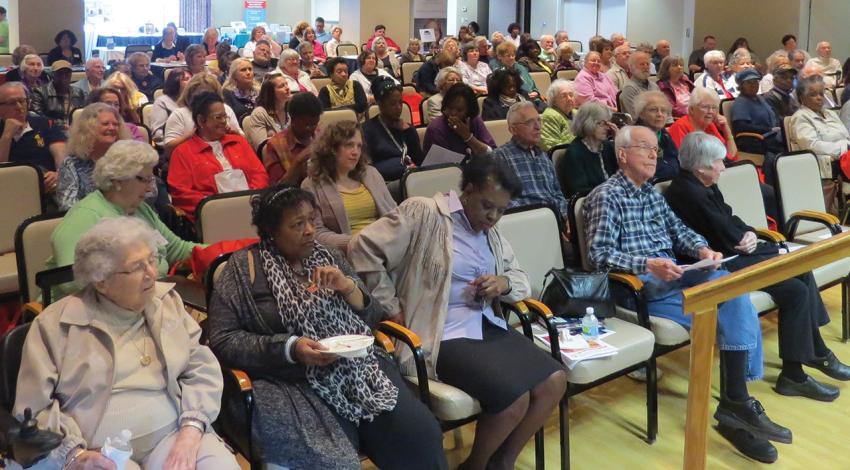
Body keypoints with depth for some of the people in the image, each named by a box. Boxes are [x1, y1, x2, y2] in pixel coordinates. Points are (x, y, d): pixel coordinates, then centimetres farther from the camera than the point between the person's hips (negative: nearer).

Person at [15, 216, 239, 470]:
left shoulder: (168, 301, 12)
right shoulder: (55, 324, 2)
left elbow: (202, 368, 7)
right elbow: (33, 409, 2)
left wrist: (191, 430, -9)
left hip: (172, 433, 2)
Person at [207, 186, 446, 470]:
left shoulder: (329, 257, 15)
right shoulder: (244, 268, 3)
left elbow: (374, 317, 15)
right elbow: (221, 340, -4)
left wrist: (348, 287, -6)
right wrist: (290, 348, -15)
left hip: (359, 369, 4)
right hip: (292, 382, -4)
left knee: (421, 436, -18)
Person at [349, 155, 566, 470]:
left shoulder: (491, 231, 15)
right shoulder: (424, 213, -10)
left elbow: (521, 278, 22)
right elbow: (363, 248, -15)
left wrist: (504, 284, -4)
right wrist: (392, 309, -13)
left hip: (488, 326, 8)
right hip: (444, 336, -8)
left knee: (554, 381, -6)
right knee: (514, 398, -22)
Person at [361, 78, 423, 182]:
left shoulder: (406, 127, 20)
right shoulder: (368, 129, 3)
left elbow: (420, 161, 11)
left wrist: (408, 131, 3)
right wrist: (404, 169, -15)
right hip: (387, 181, -5)